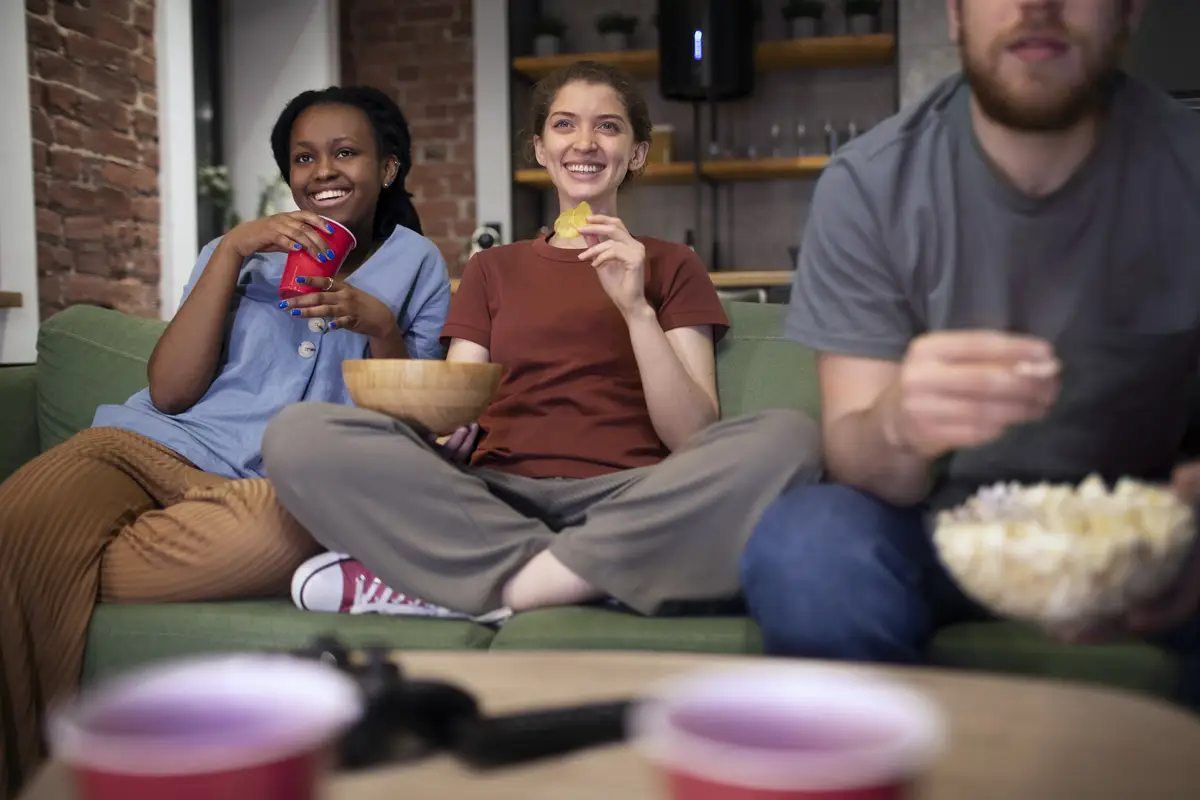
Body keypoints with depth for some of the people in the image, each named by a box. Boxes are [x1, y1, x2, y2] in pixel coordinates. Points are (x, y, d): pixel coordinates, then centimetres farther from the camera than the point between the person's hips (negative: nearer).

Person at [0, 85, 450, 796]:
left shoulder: (416, 265, 16)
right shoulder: (246, 251, 20)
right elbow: (169, 392, 4)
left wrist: (380, 327, -7)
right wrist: (229, 252, -2)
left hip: (281, 485, -1)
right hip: (161, 445, 2)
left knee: (292, 531, -40)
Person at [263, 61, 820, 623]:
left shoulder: (671, 266, 16)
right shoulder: (493, 269, 22)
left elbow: (694, 437, 3)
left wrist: (636, 307, -10)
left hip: (625, 500, -1)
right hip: (493, 499, 1)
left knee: (785, 439, -31)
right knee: (300, 433, -23)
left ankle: (488, 586, -24)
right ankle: (596, 572, -22)